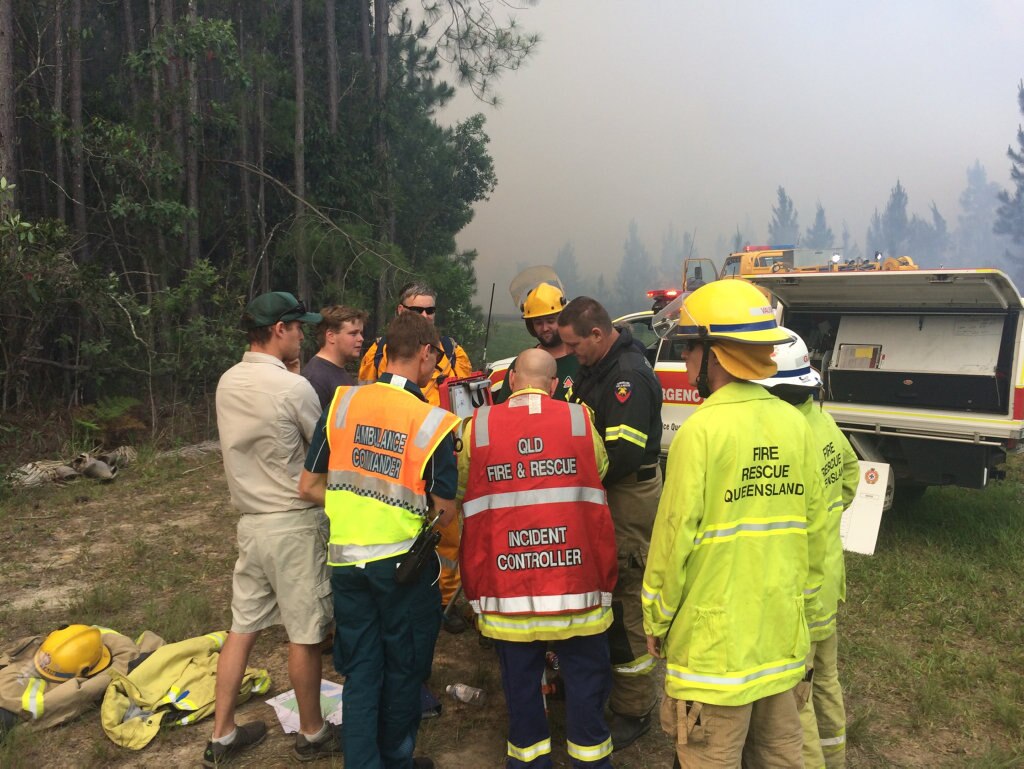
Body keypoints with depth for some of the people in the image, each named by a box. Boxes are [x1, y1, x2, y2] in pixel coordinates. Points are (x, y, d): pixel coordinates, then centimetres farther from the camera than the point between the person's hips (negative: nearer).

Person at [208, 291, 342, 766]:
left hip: (251, 520, 7)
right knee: (305, 634, 8)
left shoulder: (227, 382, 3)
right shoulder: (294, 387, -19)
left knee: (242, 628, 16)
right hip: (295, 523, -7)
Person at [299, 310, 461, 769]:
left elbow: (308, 487, 1)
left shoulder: (342, 402, -4)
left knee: (360, 671, 16)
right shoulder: (433, 421, -14)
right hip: (403, 562, -3)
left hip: (346, 557, 3)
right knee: (403, 670, 17)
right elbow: (444, 512, -10)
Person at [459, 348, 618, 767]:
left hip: (506, 575, 1)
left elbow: (463, 493, 9)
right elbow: (600, 475, 11)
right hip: (576, 573, 0)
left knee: (520, 676, 14)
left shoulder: (478, 425, -1)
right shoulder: (579, 419, -1)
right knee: (585, 672, 14)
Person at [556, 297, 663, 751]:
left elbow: (623, 454, -27)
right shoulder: (597, 366, 11)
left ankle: (633, 710, 12)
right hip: (603, 492, 10)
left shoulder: (629, 375, -21)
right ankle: (602, 678, 37)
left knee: (625, 603, -2)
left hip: (629, 495, -10)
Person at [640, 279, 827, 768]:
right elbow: (813, 529, 6)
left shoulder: (702, 430, -18)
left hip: (716, 637, -6)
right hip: (783, 631, 6)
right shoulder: (794, 424, -1)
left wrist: (656, 619, -1)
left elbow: (676, 536, -15)